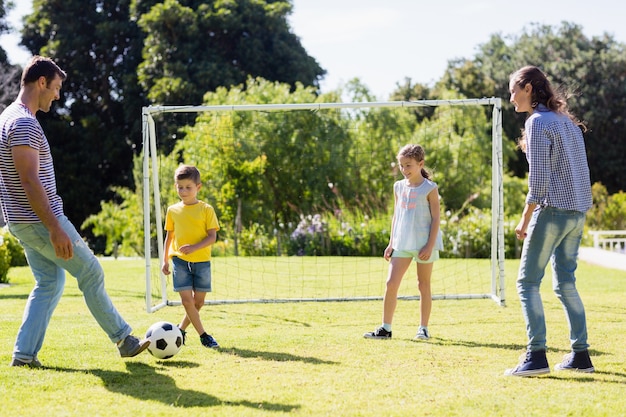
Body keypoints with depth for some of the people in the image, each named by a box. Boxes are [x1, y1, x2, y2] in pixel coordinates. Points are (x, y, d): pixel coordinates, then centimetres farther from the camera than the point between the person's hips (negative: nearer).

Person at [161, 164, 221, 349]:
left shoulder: (206, 209, -3)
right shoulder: (173, 210, 6)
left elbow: (212, 236, -8)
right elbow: (169, 236, 15)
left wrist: (194, 247, -23)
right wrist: (165, 260, 10)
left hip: (201, 261, -1)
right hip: (179, 260, 1)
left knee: (198, 301, 4)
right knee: (187, 300, -10)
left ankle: (181, 330, 22)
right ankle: (203, 335, -3)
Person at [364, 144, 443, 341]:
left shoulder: (429, 188, -6)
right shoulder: (399, 187, 9)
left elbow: (436, 218, -8)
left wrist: (430, 245, -15)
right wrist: (391, 243, 11)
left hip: (424, 244, -4)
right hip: (402, 243, 4)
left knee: (423, 285, 6)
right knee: (391, 283, -4)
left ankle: (423, 328, 16)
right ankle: (385, 328, -1)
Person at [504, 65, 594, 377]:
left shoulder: (538, 122, -10)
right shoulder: (567, 121, 16)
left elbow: (539, 178, -15)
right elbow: (577, 170, 17)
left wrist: (525, 220, -11)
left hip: (553, 210, -8)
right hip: (577, 212, 8)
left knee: (527, 281, -4)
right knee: (565, 283, 13)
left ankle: (536, 356, -11)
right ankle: (580, 355, 12)